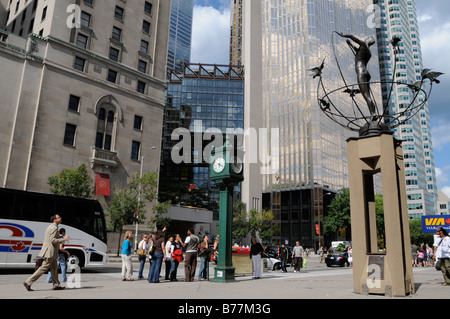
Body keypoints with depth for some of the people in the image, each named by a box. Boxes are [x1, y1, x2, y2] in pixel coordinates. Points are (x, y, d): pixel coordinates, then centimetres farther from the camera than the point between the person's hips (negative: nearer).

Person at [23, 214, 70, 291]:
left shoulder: (51, 227, 18)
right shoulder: (54, 228, -14)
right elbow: (52, 240, -23)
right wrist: (63, 240, -18)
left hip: (50, 252, 11)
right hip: (50, 252, -11)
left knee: (54, 268, 11)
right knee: (43, 268, -6)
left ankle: (56, 285, 15)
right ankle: (28, 282, -3)